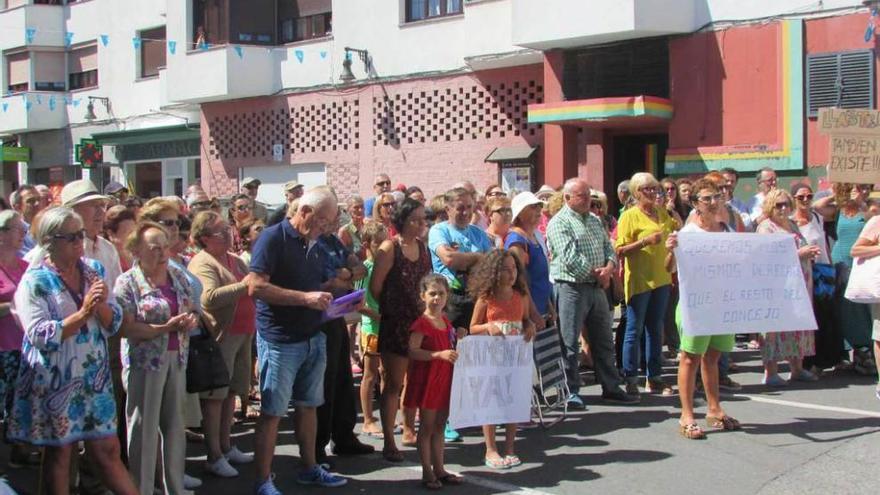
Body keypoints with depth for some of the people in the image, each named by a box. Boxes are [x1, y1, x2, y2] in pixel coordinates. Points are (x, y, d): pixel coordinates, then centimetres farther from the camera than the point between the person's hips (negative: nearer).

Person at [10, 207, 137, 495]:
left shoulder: (94, 271, 5)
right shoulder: (35, 281, -10)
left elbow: (114, 324, 4)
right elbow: (39, 335, -19)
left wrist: (101, 305, -16)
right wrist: (83, 313, -24)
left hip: (94, 376, 4)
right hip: (55, 380, -4)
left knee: (108, 450, 7)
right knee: (58, 453, 8)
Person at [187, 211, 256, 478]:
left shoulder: (235, 260, 17)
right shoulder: (202, 263, -11)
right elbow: (210, 298, -26)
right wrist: (242, 286, -25)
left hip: (242, 333, 9)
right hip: (220, 335, -9)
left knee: (231, 392, 15)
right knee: (215, 395, -1)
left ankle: (225, 445, 26)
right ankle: (214, 456, 4)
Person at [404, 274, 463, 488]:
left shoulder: (445, 322, 12)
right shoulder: (421, 324, -14)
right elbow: (413, 351, -22)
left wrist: (458, 338, 6)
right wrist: (440, 354, -31)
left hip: (444, 380, 8)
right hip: (426, 380, -8)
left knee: (439, 426, 14)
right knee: (427, 427, 0)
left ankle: (439, 469, 21)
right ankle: (427, 473, 6)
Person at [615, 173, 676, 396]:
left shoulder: (662, 214, 11)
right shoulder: (629, 216, -6)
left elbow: (678, 231, 30)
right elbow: (620, 250, -13)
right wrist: (646, 241, -22)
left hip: (661, 279, 6)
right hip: (639, 280, -6)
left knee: (656, 329, 11)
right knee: (634, 330, -1)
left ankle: (654, 377, 19)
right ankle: (631, 380, 5)